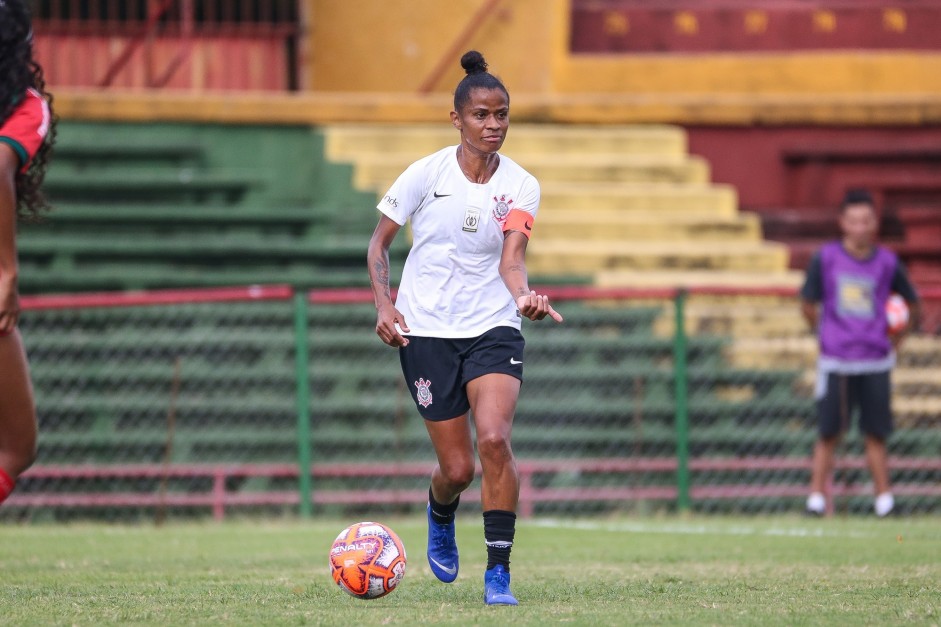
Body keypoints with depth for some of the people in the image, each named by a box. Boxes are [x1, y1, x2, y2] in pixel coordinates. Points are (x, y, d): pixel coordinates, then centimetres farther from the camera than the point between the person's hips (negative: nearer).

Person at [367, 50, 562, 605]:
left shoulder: (520, 187, -2)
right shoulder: (426, 174, -4)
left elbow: (511, 257, -13)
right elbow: (379, 243, 6)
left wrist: (524, 295, -34)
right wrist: (384, 303, -8)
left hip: (493, 327, 0)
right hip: (426, 331, 0)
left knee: (494, 439, -23)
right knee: (458, 467, 0)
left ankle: (499, 572, -15)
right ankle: (440, 517, 39)